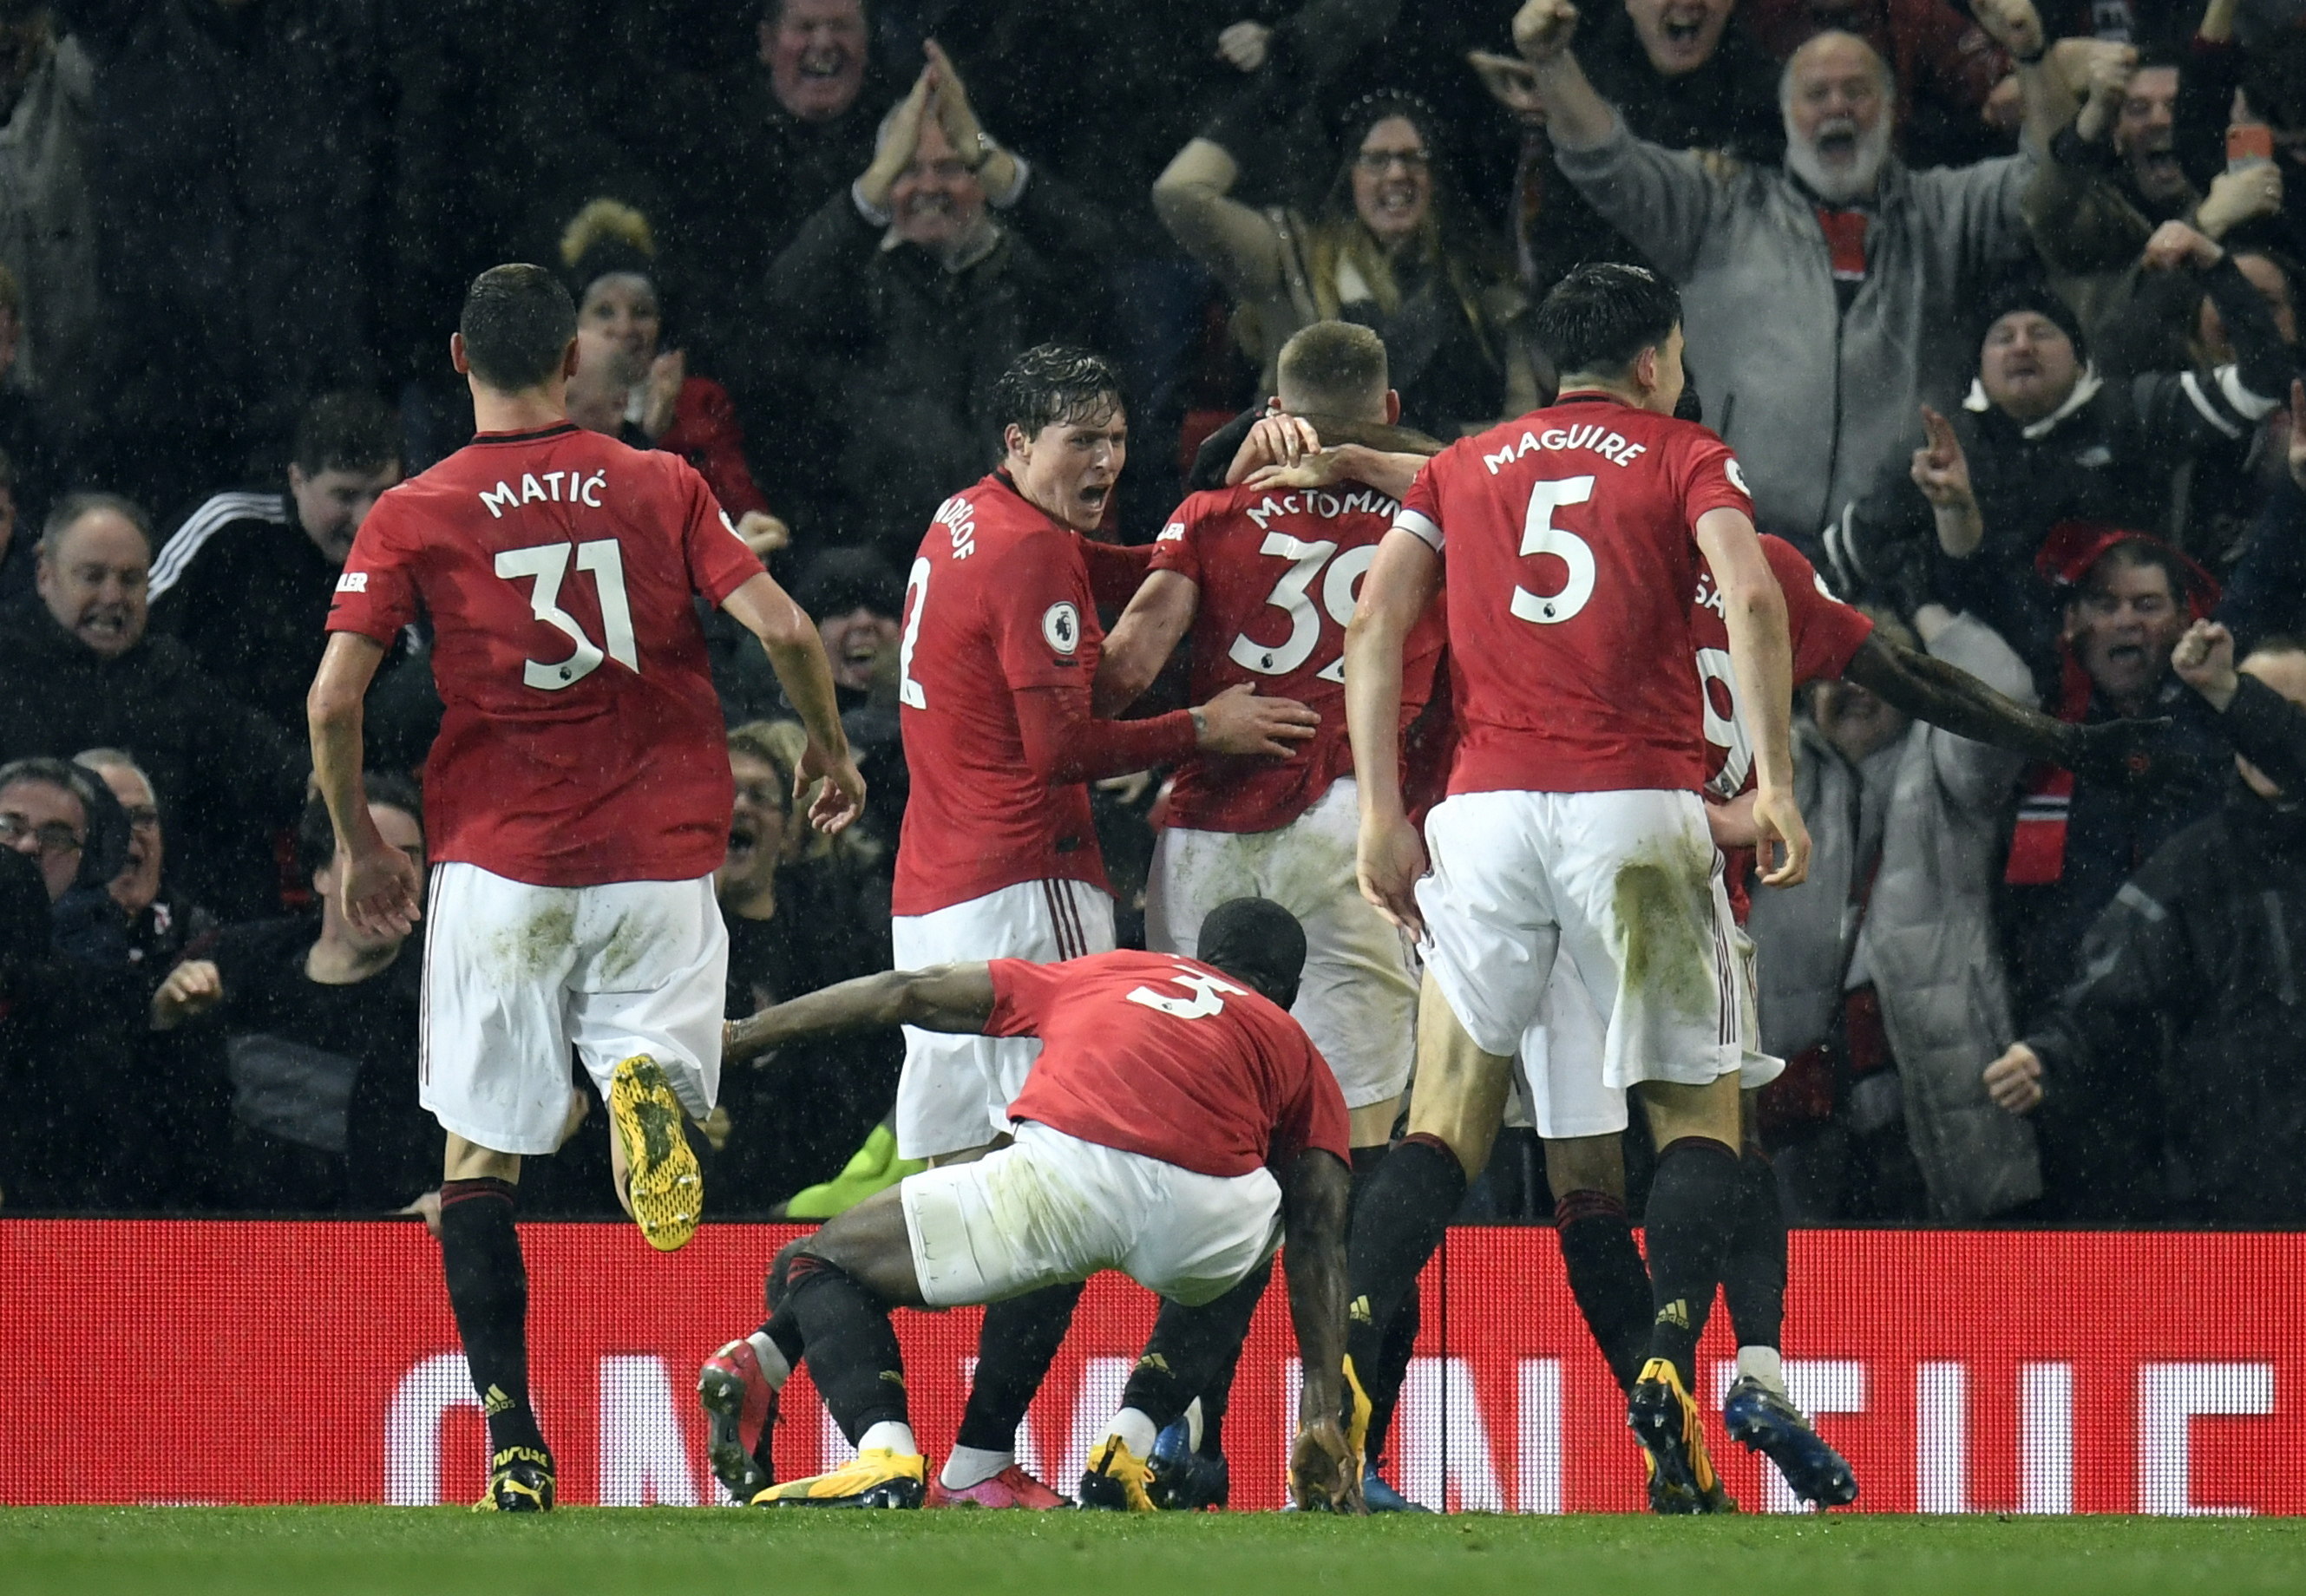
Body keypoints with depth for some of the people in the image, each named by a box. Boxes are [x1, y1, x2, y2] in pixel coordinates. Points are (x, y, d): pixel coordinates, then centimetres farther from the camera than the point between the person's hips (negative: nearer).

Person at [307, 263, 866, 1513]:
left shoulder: (414, 516, 0)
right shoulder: (662, 487, 3)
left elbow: (334, 698, -7)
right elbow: (783, 630, -5)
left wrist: (358, 845, 8)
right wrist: (829, 749, 13)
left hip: (499, 863, -1)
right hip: (660, 857, 1)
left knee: (479, 1159, 9)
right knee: (661, 1073, 11)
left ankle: (513, 1443, 0)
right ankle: (648, 1083, -29)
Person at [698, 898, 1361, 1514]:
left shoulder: (1094, 975, 35)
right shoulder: (1297, 1052, 31)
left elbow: (906, 993, 36)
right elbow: (1317, 1235, 21)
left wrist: (741, 1034, 47)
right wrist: (1324, 1418, 19)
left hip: (1066, 1175, -1)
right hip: (1212, 1207, 1)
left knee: (814, 1270, 16)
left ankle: (888, 1460, -12)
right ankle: (1130, 1449, 17)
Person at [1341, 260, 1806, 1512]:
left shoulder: (1461, 469, 19)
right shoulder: (1685, 458, 10)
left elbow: (1375, 626, 7)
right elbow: (1751, 598, -8)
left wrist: (1383, 813, 5)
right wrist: (1773, 783, -10)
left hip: (1486, 807, 3)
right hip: (1637, 808, -3)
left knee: (1447, 1119, 6)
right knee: (1697, 1111, 7)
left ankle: (1347, 1368, -14)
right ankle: (1669, 1364, -16)